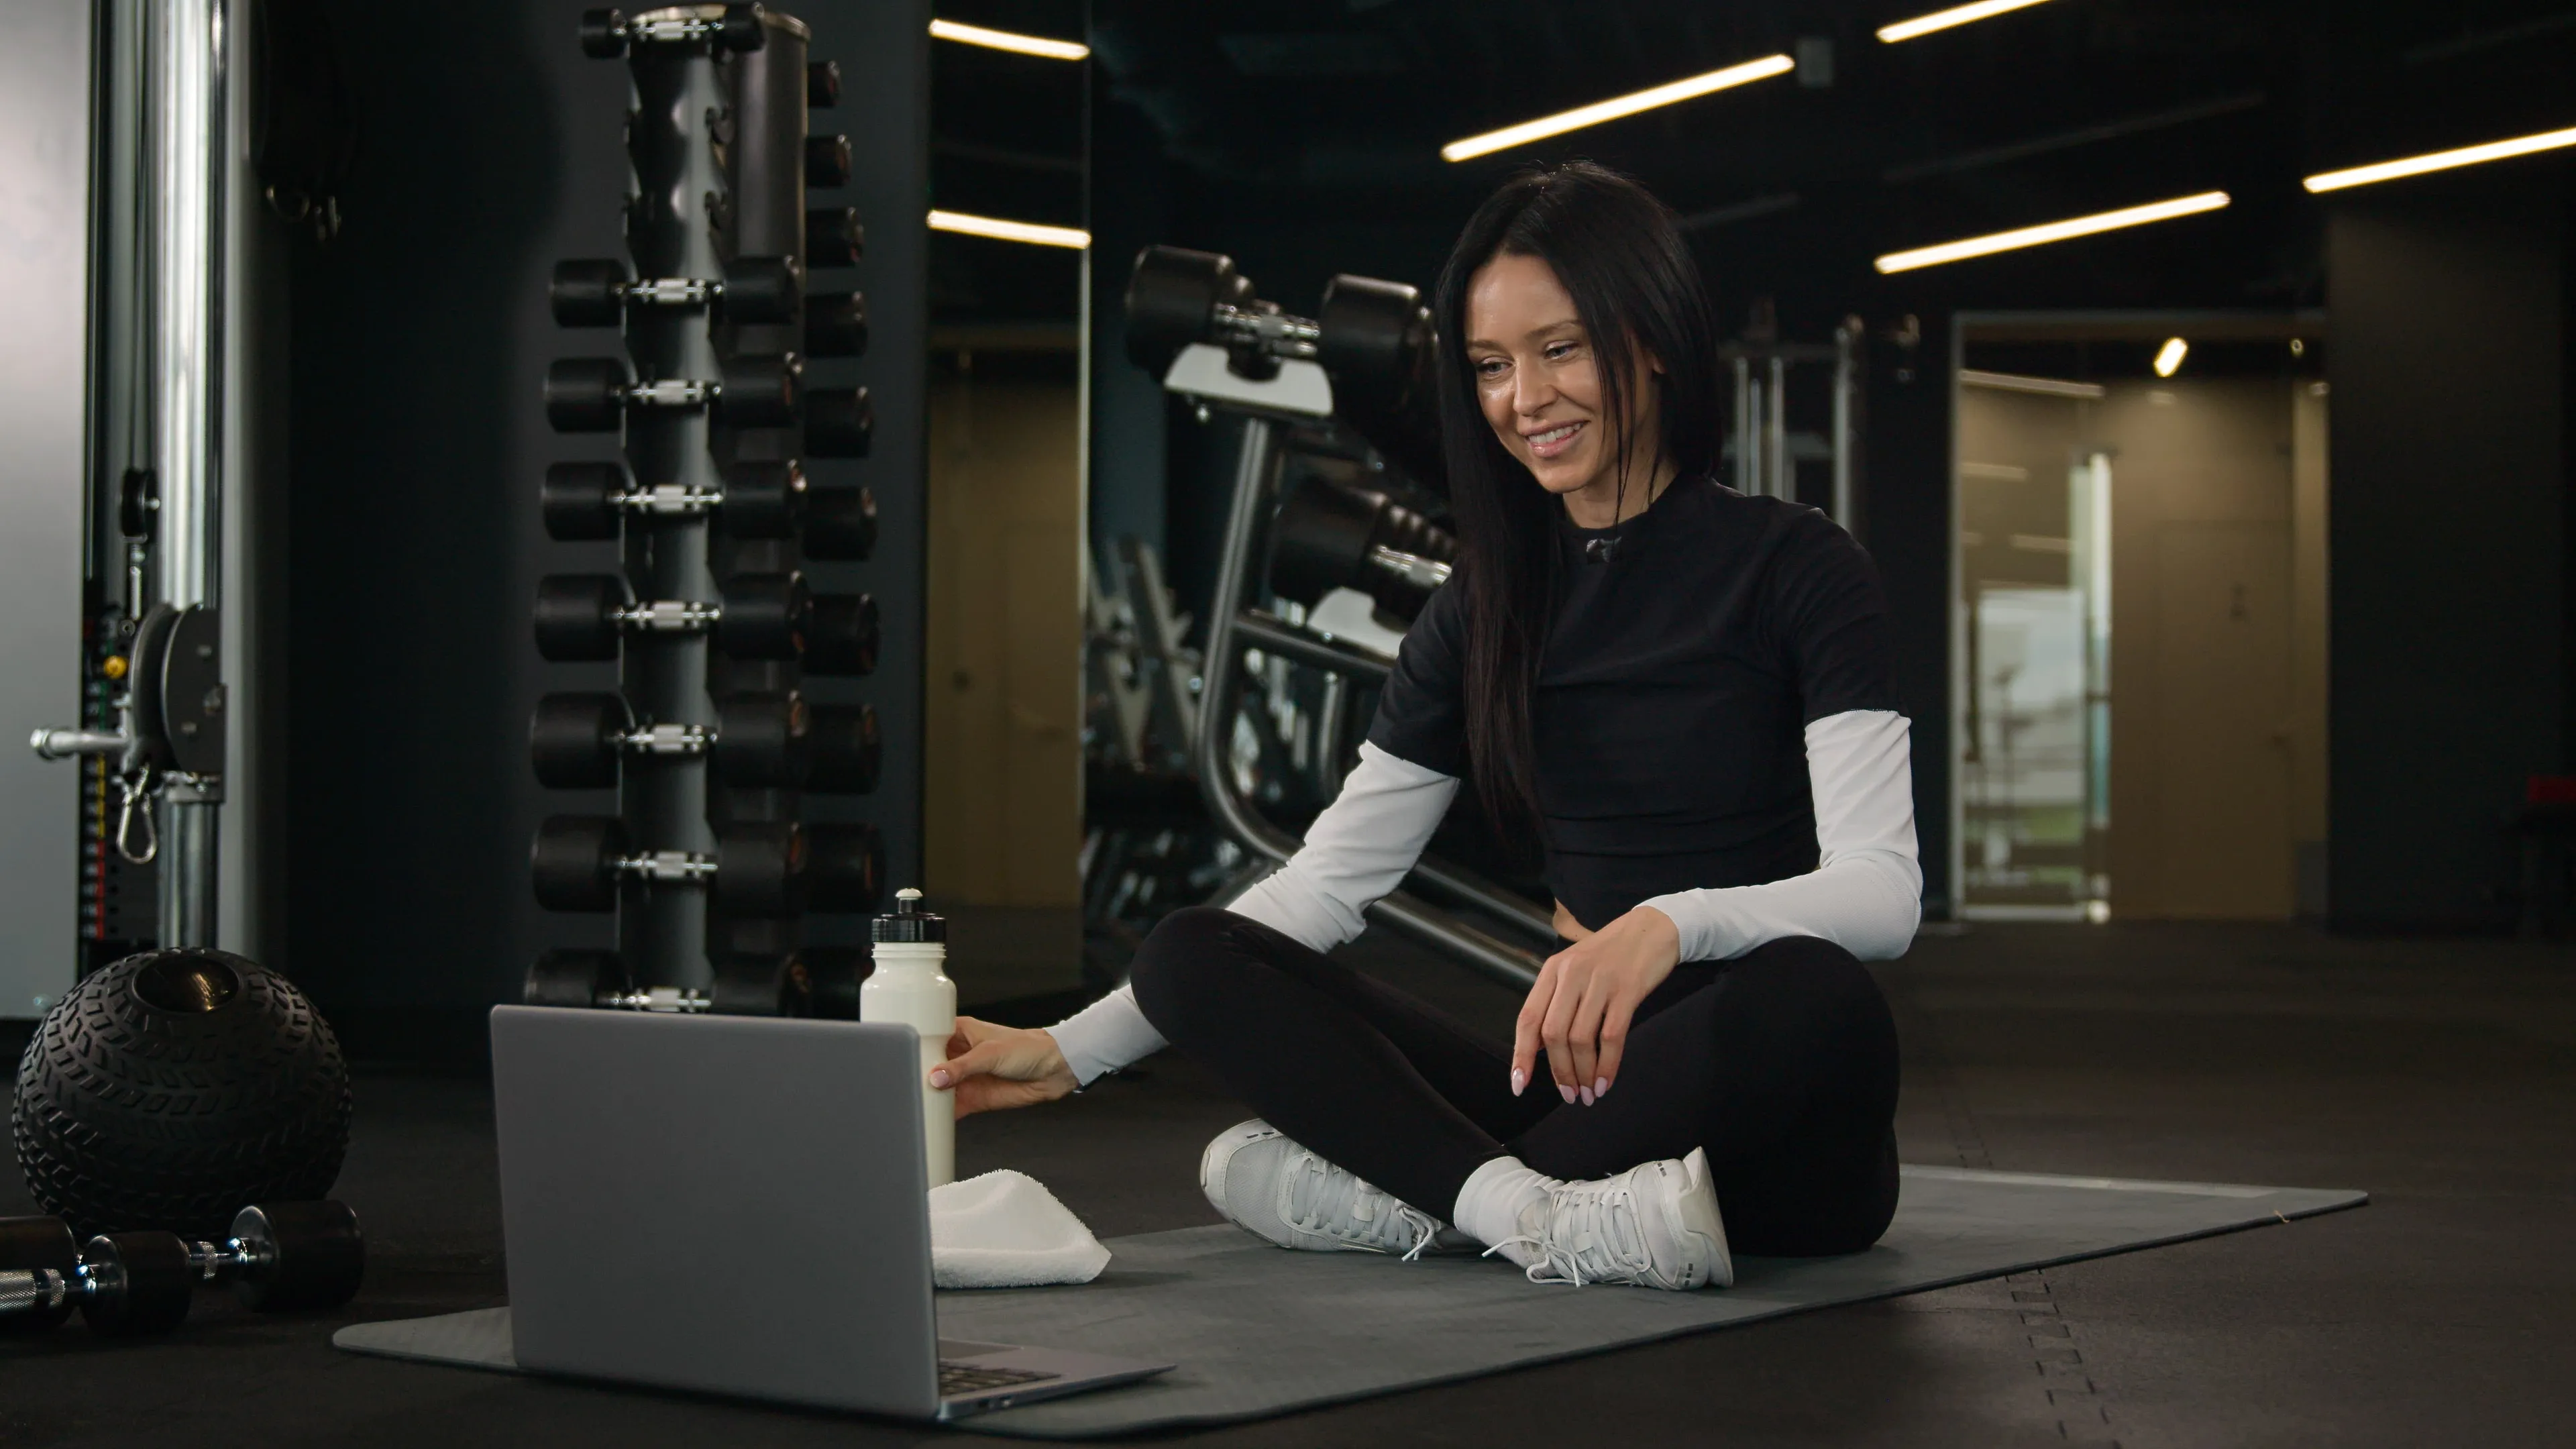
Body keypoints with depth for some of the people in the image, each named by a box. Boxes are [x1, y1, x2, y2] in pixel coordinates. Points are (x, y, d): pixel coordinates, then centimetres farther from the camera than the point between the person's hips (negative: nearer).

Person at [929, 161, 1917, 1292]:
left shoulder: (1794, 565, -2)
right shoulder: (1487, 610, 13)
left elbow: (1882, 890, -12)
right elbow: (1327, 881, 12)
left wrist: (1671, 924, -32)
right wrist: (1069, 1052, 4)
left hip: (1769, 1128, -4)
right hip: (1576, 1084, 4)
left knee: (1813, 997, -40)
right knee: (1190, 955, -13)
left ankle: (1407, 1195, -26)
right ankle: (1546, 1215, -34)